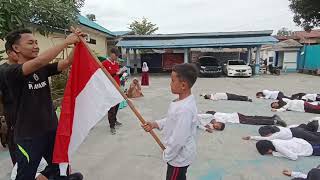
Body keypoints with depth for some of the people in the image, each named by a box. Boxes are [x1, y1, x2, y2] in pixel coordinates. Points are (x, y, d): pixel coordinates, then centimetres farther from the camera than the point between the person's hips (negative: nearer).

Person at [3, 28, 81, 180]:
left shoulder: (43, 68, 4)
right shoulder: (11, 71, -14)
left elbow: (67, 62, -8)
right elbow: (38, 62, -32)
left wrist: (76, 44, -22)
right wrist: (66, 42, -29)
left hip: (52, 129, 6)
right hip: (28, 136, -5)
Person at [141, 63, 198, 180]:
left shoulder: (184, 109, -34)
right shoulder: (182, 101, -3)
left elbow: (178, 140, -30)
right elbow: (172, 120, 10)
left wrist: (167, 155, -15)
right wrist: (155, 124, 0)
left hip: (178, 157, -9)